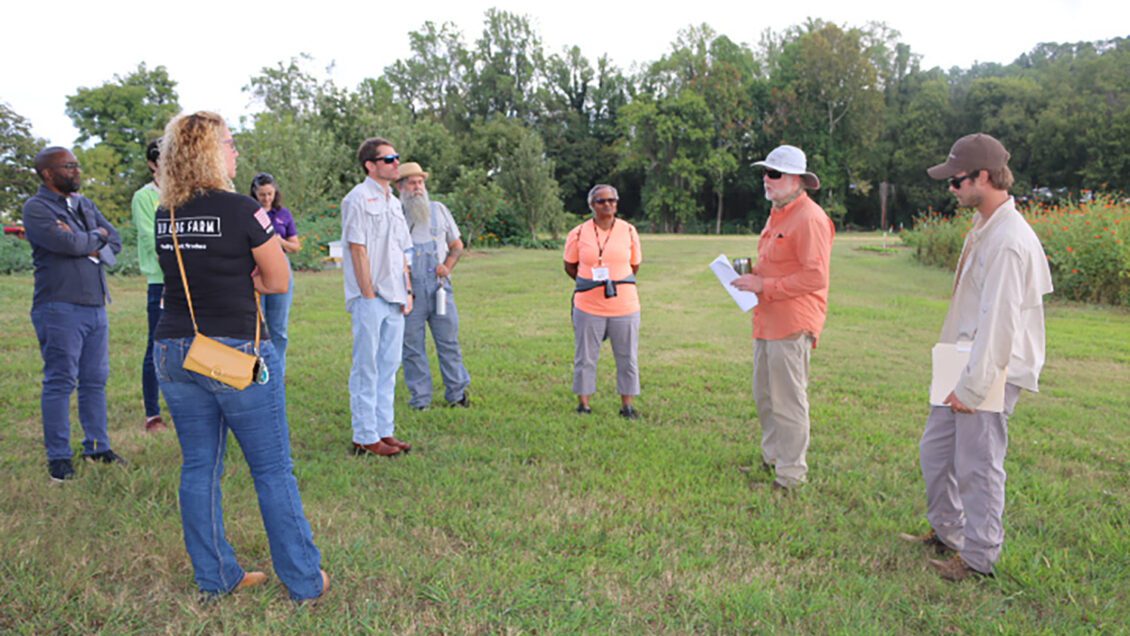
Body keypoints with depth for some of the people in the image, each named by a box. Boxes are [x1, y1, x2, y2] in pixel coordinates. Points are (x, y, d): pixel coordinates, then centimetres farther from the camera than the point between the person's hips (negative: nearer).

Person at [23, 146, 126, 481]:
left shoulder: (85, 205, 16)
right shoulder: (36, 208, -6)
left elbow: (115, 241, 8)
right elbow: (69, 243, -19)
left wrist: (87, 244, -10)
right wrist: (97, 236, 0)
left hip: (95, 305, 7)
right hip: (60, 307, -7)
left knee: (95, 380, 11)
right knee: (60, 383, -1)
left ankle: (97, 447, 21)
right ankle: (58, 457, 7)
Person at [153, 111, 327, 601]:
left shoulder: (164, 217, 6)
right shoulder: (241, 210, -13)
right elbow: (279, 282, -6)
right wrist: (246, 279, 5)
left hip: (173, 353, 6)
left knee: (199, 468, 14)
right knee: (273, 471, 4)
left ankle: (215, 577, 26)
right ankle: (304, 580, 15)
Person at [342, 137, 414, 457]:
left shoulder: (393, 202, 17)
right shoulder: (358, 199, -8)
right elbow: (358, 250, -13)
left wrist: (407, 291, 11)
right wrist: (369, 295, -16)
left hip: (394, 298, 8)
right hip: (370, 298, -8)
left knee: (389, 367, 12)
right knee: (366, 368, -2)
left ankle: (384, 431, 21)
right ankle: (365, 437, 6)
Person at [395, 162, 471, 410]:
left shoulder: (439, 210, 13)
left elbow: (457, 244, 17)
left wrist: (447, 266, -1)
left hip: (438, 284, 2)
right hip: (408, 288, -2)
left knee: (448, 340, 4)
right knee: (412, 345, 2)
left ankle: (457, 393, 14)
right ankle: (420, 399, 11)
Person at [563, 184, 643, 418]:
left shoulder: (629, 231, 3)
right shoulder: (578, 234, -1)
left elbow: (635, 266, 12)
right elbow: (569, 266, 9)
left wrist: (617, 283, 8)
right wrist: (591, 283, 5)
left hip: (625, 305, 1)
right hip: (588, 307, -1)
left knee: (627, 357, 7)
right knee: (585, 356, 6)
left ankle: (627, 404, 20)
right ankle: (584, 403, 19)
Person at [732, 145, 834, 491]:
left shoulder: (809, 218, -14)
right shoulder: (777, 215, 18)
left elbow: (815, 277, -20)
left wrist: (765, 286, -19)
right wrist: (751, 275, 12)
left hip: (792, 324, -10)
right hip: (767, 320, 10)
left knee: (788, 400, -3)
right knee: (765, 396, 18)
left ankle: (792, 474, 8)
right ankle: (771, 457, 33)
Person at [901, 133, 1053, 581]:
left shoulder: (1009, 241, -21)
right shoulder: (983, 229, 10)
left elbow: (999, 322, -24)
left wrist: (972, 388, -20)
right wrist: (959, 377, 18)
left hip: (990, 374, -10)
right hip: (964, 366, 10)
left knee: (978, 467, 3)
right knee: (935, 451, 19)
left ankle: (979, 558, 19)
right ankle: (946, 532, 36)